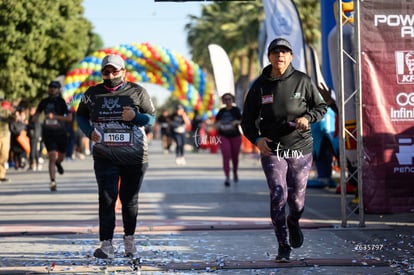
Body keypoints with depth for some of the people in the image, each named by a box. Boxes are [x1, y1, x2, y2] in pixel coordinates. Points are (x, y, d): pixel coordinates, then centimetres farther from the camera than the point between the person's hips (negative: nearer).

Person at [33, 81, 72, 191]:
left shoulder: (61, 102, -6)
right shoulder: (44, 102, 4)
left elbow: (69, 118, -14)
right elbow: (37, 113, 20)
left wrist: (54, 116, -22)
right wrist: (36, 117, -4)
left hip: (60, 132, 0)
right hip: (48, 132, 0)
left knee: (61, 156, 17)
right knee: (52, 157, -13)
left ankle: (58, 163, 55)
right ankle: (53, 182, -16)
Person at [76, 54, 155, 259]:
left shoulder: (137, 92, -1)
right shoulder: (93, 93, 4)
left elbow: (151, 118, 1)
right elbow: (81, 116, 14)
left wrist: (135, 116, -20)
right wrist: (89, 131, -6)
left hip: (134, 156, 0)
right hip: (105, 156, 0)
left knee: (129, 199, 9)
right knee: (107, 198, -9)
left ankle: (129, 238, 24)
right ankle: (106, 244, -11)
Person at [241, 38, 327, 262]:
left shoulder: (302, 81, -2)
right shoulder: (260, 86, 0)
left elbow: (321, 107, 6)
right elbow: (247, 120, 8)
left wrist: (307, 117, -15)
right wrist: (256, 138, -11)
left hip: (300, 148, 0)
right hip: (272, 150, 0)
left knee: (297, 199, 6)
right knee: (278, 195, -15)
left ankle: (293, 221, 43)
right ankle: (283, 247, -5)